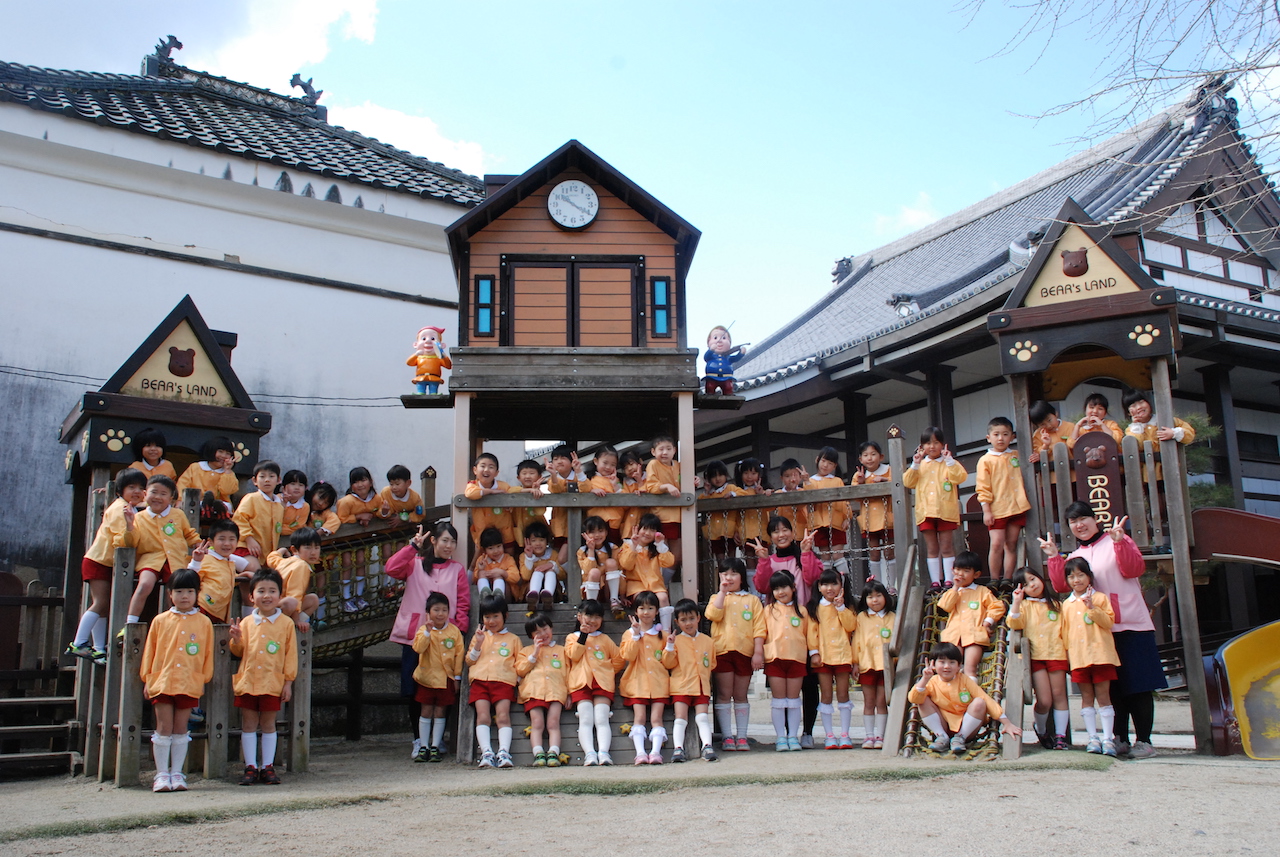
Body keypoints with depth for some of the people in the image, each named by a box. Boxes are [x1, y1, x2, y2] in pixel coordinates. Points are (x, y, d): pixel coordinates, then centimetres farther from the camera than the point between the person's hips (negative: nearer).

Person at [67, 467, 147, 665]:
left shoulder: (132, 507, 11)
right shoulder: (119, 508, -17)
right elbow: (121, 540, -24)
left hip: (108, 563, 9)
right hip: (97, 561, -9)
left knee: (104, 606, 8)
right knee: (100, 603, -14)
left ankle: (99, 649, 11)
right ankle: (78, 643, -12)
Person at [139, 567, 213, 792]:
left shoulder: (204, 622, 3)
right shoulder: (160, 621, 4)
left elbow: (208, 654, 8)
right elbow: (149, 652, 8)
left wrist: (204, 679, 7)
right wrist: (147, 679, 5)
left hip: (190, 684, 0)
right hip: (162, 681, 0)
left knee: (180, 730, 7)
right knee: (164, 729, 2)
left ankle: (177, 773, 14)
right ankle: (162, 774, 8)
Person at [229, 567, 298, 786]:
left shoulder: (286, 623, 0)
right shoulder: (246, 622, 5)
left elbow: (291, 655, 0)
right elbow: (239, 652, 13)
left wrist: (288, 682, -3)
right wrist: (236, 639, -8)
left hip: (273, 683, -2)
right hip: (247, 682, 2)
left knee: (268, 725, 6)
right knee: (248, 725, 6)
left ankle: (268, 767, 13)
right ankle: (250, 767, 13)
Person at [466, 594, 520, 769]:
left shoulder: (513, 639, 20)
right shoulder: (479, 636, 25)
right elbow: (469, 660, 18)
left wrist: (519, 677, -2)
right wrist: (478, 644, 3)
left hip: (504, 681, -2)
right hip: (480, 680, 2)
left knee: (503, 716, -19)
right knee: (483, 716, -16)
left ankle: (504, 753, -30)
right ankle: (486, 753, -27)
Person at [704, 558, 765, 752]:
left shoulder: (752, 600, 10)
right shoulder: (717, 598, 13)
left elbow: (759, 628, 3)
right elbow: (713, 615, -9)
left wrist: (758, 652, -7)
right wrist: (722, 592, -7)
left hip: (745, 652, 0)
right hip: (722, 651, 0)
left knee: (741, 695, 7)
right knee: (724, 695, 0)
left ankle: (741, 736, 10)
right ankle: (727, 736, 4)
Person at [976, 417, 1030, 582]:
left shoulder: (1016, 456, 12)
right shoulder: (986, 461, 0)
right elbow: (983, 488, -2)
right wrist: (986, 510, -9)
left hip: (1016, 507, 4)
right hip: (996, 510, -3)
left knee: (1011, 545, 5)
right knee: (997, 544, -7)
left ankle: (1007, 579, 10)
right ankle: (994, 579, 1)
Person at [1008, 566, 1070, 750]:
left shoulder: (1056, 604, 15)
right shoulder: (1025, 605, 8)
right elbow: (1014, 624, -8)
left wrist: (1070, 651, 6)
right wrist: (1016, 601, -17)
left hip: (1056, 654, 2)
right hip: (1036, 656, -2)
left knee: (1059, 695, 0)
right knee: (1044, 700, -7)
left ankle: (1060, 735, 7)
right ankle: (1042, 731, 18)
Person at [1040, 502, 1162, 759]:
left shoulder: (1117, 542, 3)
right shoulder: (1075, 557, 15)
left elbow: (1134, 569, -12)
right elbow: (1061, 585, 5)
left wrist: (1119, 541, -21)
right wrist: (1054, 557, -1)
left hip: (1132, 626, -4)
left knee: (1138, 685, -2)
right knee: (1113, 687, 9)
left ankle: (1143, 740, 3)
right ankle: (1120, 738, 17)